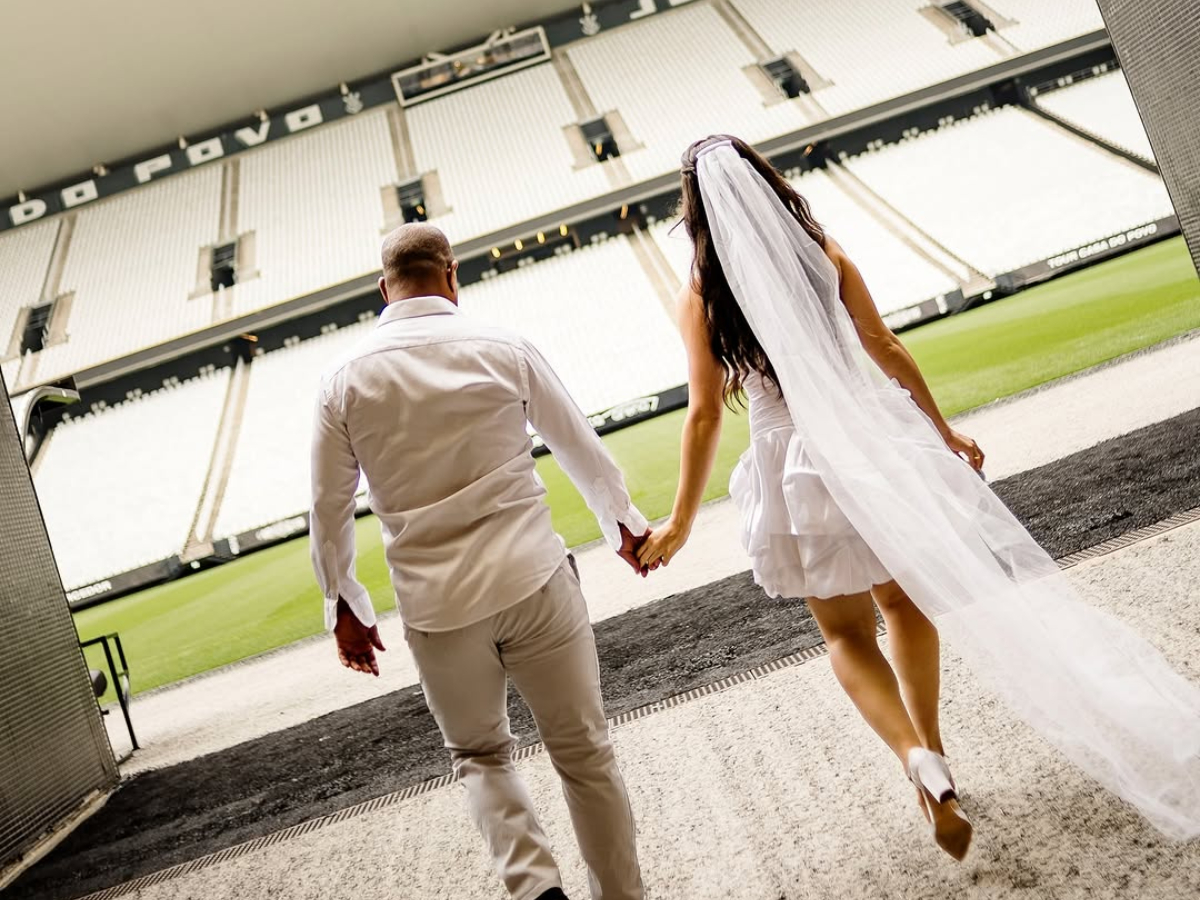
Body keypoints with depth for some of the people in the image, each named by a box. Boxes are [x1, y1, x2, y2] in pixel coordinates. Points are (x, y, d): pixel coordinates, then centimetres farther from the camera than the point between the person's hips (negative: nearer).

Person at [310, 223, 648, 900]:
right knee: (585, 753, 14)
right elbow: (582, 448, 10)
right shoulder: (504, 349, -1)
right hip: (534, 582, -1)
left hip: (436, 608, 1)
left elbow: (330, 508, 5)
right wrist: (624, 521, 26)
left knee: (480, 755, 23)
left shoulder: (344, 381, 1)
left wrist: (344, 604, 19)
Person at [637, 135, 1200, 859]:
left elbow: (706, 414, -8)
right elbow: (885, 348, 4)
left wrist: (681, 523, -4)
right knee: (905, 602, 20)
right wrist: (943, 430, 14)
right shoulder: (820, 248, 1)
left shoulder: (701, 293, -5)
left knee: (848, 633, 11)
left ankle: (922, 763, -9)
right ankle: (933, 755, 25)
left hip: (798, 464, -2)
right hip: (873, 435, 3)